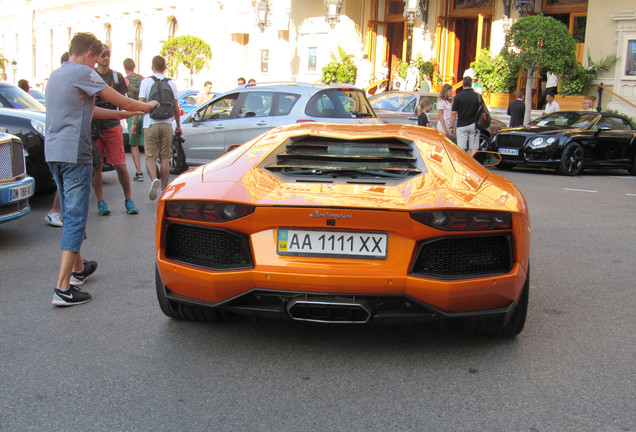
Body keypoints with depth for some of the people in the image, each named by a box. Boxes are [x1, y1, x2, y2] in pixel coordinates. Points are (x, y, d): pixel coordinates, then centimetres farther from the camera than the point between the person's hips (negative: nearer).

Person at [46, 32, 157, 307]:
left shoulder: (56, 75, 18)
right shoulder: (82, 73, -9)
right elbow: (122, 102, -8)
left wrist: (126, 114, 21)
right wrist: (148, 107, 11)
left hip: (53, 153, 9)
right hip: (74, 154, -9)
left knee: (70, 214, 21)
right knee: (76, 218, -7)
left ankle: (77, 268, 35)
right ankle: (63, 288, -10)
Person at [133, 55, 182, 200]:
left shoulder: (146, 82, 0)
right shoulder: (171, 84, 7)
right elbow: (176, 108, 8)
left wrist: (134, 122, 3)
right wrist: (178, 126, 18)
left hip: (151, 125, -2)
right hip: (167, 124, 2)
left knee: (150, 157, 1)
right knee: (165, 158, 8)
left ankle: (154, 179, -27)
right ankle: (164, 190, 11)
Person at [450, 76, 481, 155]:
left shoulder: (458, 96, -5)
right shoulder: (477, 96, 1)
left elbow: (454, 113, -5)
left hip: (461, 125, -2)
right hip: (474, 125, 2)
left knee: (461, 149, -1)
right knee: (473, 148, 4)